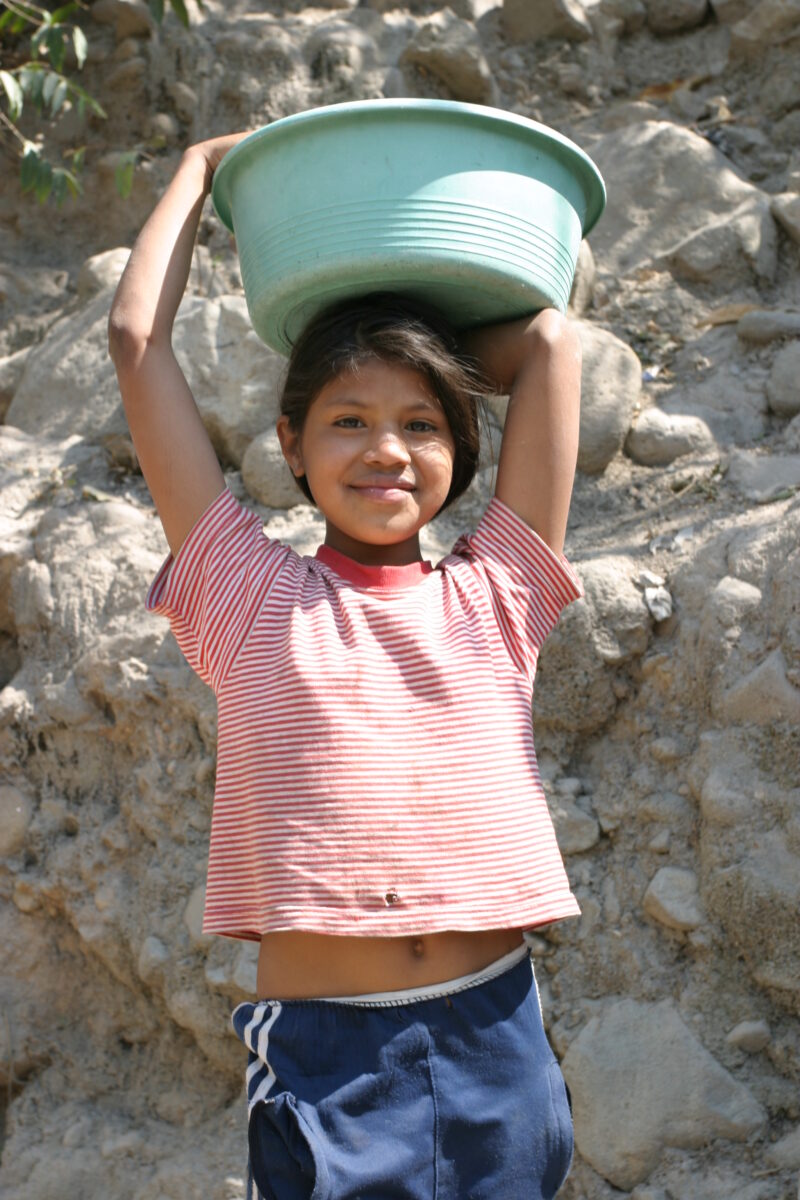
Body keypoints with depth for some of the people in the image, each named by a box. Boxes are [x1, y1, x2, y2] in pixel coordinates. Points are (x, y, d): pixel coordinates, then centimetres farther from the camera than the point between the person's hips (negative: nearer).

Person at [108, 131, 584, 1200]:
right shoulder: (252, 598, 4)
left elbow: (551, 344, 9)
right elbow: (137, 337, 4)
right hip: (321, 1051, -2)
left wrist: (426, 338, 24)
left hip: (492, 1041, 2)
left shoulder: (492, 597, 8)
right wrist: (202, 167, 17)